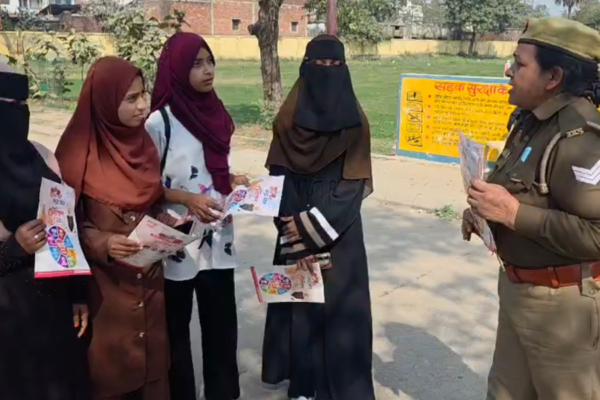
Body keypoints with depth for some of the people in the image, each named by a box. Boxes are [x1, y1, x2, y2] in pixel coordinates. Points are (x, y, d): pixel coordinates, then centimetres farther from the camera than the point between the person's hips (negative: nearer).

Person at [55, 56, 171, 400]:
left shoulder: (144, 143, 4)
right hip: (105, 284, -5)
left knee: (152, 359, 14)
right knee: (111, 368, 8)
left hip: (149, 278, 5)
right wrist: (102, 243, -26)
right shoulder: (80, 153, -13)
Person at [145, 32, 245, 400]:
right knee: (176, 326, 11)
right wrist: (189, 198, -21)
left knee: (222, 322, 13)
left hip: (218, 239, 5)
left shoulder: (218, 116, 6)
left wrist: (235, 182, -1)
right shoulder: (159, 122, -13)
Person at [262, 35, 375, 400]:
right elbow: (278, 179, -4)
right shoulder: (288, 119, -2)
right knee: (299, 304, 6)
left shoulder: (355, 121, -2)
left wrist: (312, 226, -16)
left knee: (340, 305, 3)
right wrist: (297, 241, -12)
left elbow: (356, 183, -7)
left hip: (341, 232, 0)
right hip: (296, 229, 0)